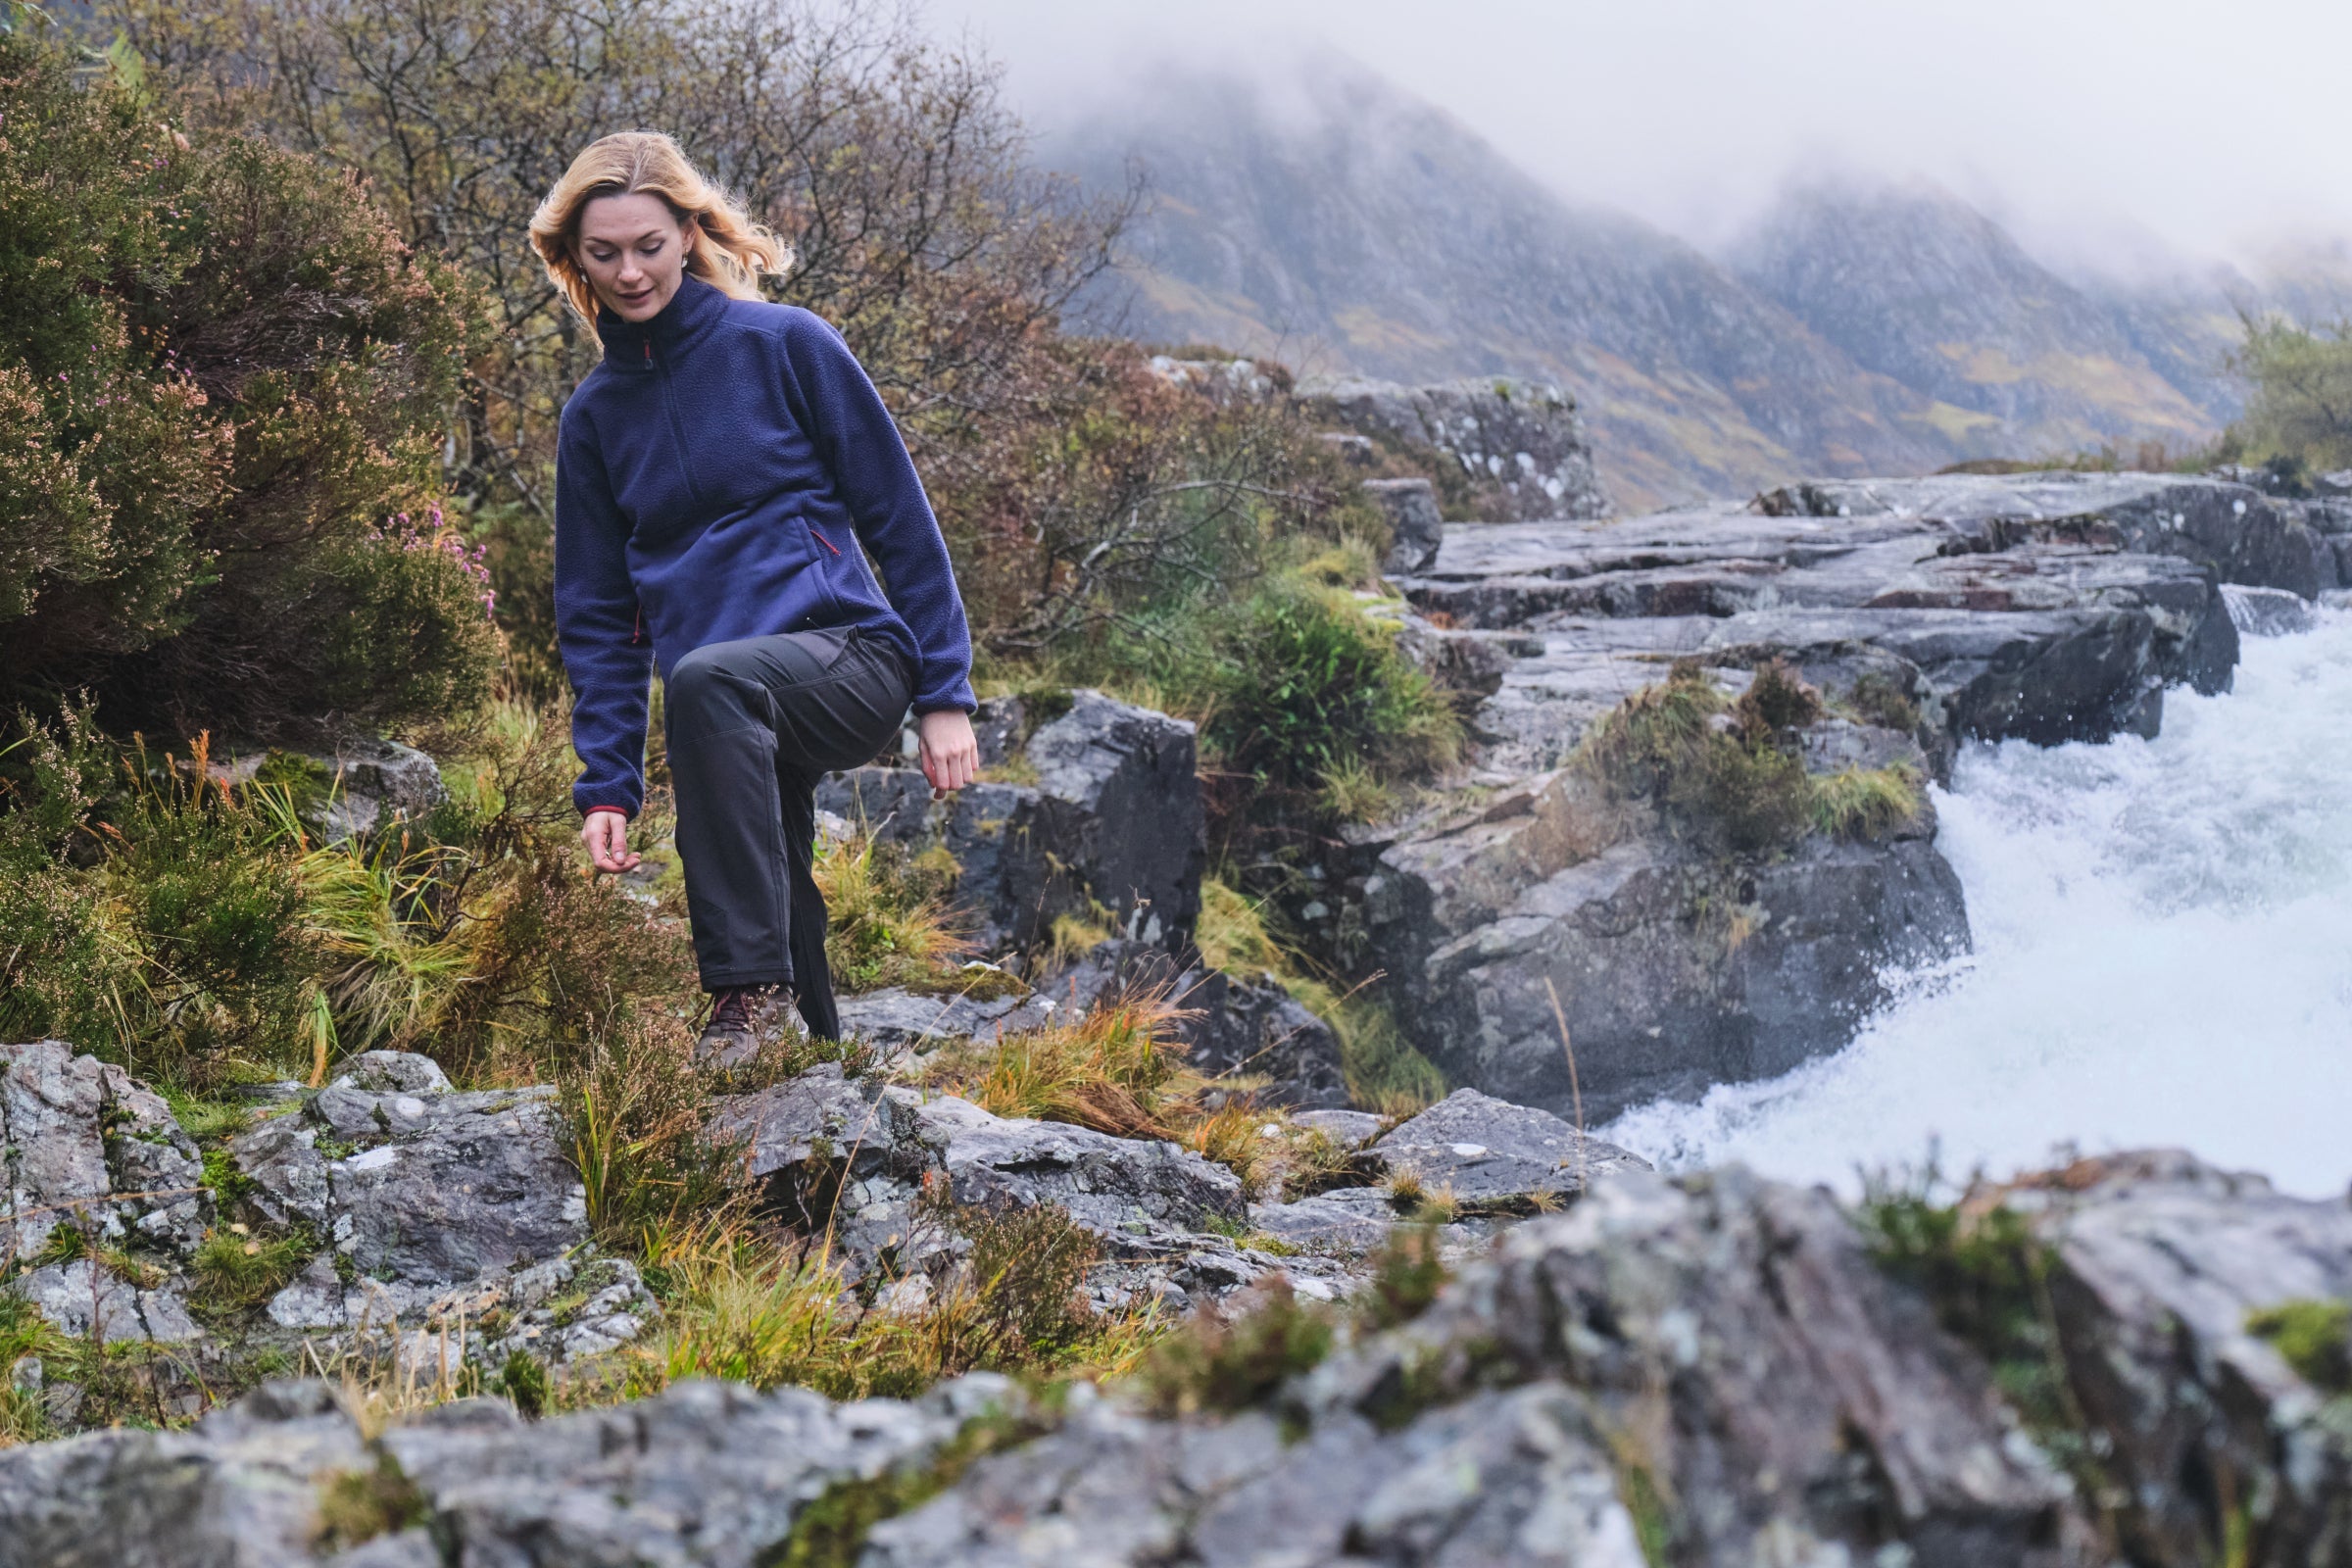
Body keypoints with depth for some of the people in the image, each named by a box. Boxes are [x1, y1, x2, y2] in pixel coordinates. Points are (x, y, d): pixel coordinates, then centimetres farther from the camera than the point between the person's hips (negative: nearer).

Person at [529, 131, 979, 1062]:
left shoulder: (786, 346, 0)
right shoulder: (594, 415, 13)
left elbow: (900, 520, 0)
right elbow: (598, 615, 14)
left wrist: (944, 695, -6)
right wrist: (606, 784, 4)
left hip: (851, 656, -5)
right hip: (733, 728, 5)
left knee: (707, 679, -34)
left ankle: (752, 987, -30)